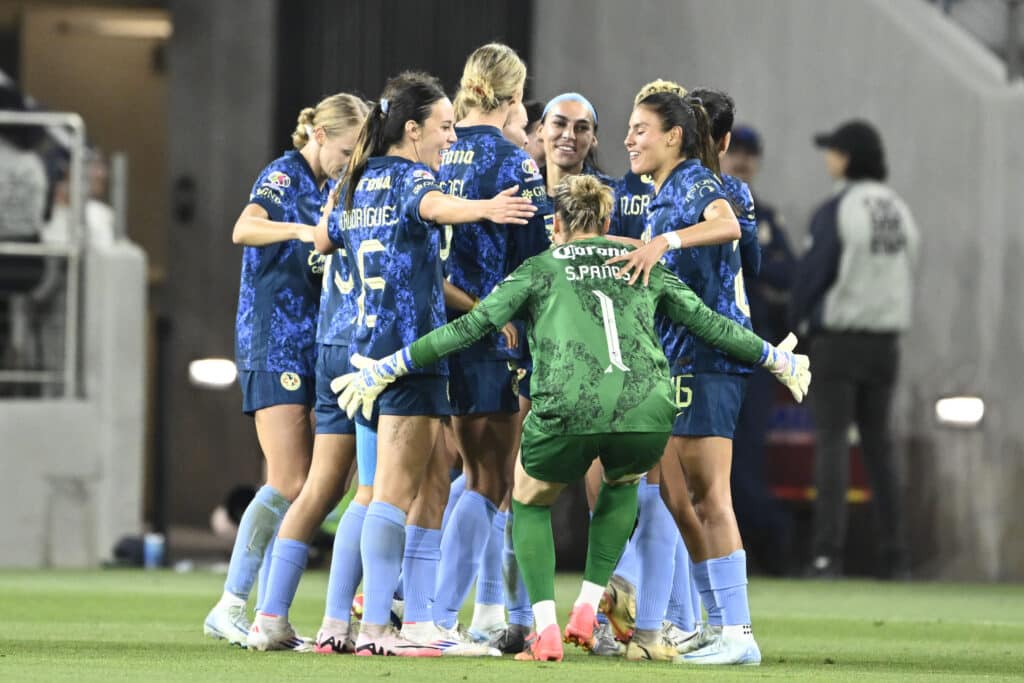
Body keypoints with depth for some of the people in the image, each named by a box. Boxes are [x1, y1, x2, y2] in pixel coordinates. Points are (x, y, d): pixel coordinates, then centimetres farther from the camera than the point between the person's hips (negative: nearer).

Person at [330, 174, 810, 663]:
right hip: (647, 415, 2)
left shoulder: (540, 269, 16)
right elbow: (712, 325, 29)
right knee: (623, 485, 37)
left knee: (529, 502, 26)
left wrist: (386, 369, 14)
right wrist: (779, 362, 45)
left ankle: (546, 632, 10)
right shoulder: (645, 267, 23)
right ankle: (586, 611, 26)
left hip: (567, 414, -2)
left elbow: (471, 327, 9)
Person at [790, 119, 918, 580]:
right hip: (885, 342, 6)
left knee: (831, 442, -6)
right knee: (878, 443, 11)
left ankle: (828, 552, -14)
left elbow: (813, 271, -11)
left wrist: (797, 317, 5)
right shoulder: (899, 211, 8)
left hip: (838, 336, -6)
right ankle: (895, 555, 9)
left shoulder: (836, 210, -12)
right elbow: (907, 274, 11)